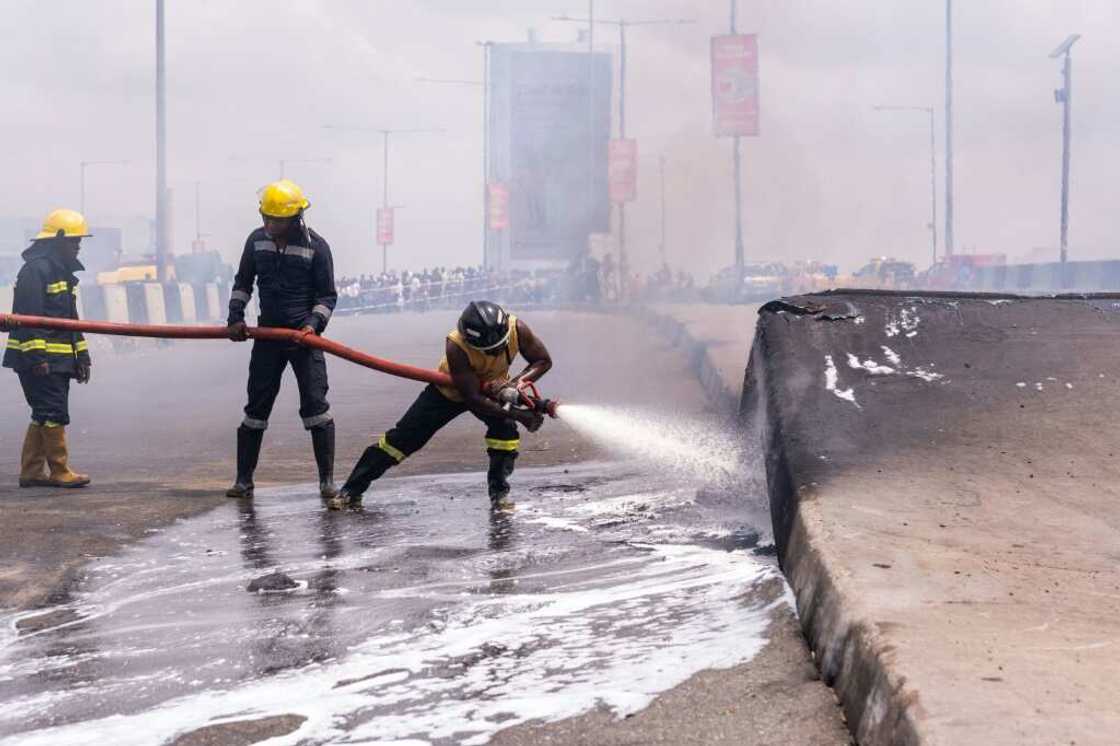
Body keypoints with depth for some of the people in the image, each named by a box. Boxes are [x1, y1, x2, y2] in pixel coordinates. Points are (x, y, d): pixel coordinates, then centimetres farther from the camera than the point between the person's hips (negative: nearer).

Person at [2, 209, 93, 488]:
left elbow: (70, 318, 25)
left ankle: (31, 472, 15)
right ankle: (60, 472, -5)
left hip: (59, 360, 10)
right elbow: (27, 316, -19)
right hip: (39, 361, -10)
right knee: (54, 414, -9)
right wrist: (37, 357, -23)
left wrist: (81, 355, 22)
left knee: (44, 416, 11)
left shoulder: (64, 271, 19)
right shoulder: (35, 270, -12)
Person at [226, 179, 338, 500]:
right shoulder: (257, 240, 2)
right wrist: (235, 317, 4)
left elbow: (327, 295, -4)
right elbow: (243, 282, 15)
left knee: (315, 404, -8)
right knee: (256, 406, 6)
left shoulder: (316, 246, -8)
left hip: (304, 335, -3)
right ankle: (244, 480, 13)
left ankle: (327, 480, -2)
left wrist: (314, 323, -19)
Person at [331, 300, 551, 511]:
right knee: (401, 438, -4)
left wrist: (514, 383, -34)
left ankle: (499, 492, -7)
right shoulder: (456, 346, -40)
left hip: (493, 387, 2)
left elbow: (543, 361, -17)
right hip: (449, 389, -2)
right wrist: (518, 414, -41)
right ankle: (351, 491, 5)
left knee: (506, 429, -26)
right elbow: (472, 398, -37)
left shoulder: (517, 328, -32)